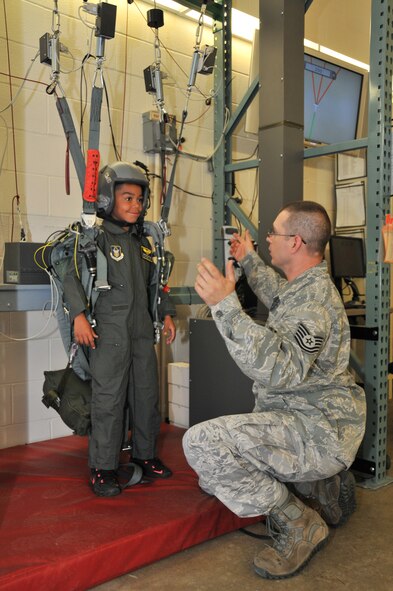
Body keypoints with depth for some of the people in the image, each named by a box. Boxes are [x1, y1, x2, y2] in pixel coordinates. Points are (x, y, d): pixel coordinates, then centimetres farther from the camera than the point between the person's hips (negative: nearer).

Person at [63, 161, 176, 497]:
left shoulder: (143, 242, 16)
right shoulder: (97, 237, -6)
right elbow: (72, 275, -14)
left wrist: (167, 314, 20)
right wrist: (79, 315, -23)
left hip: (143, 331, 7)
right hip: (109, 333, -7)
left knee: (147, 395, 13)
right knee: (109, 400, -3)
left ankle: (146, 455, 29)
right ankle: (103, 468, 10)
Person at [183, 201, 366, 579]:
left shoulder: (314, 298, -21)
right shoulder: (304, 286, 11)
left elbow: (278, 369, -38)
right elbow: (277, 295, 37)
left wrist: (226, 306, -40)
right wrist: (248, 261, 40)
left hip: (316, 430, -11)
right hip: (301, 419, 11)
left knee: (202, 442, -27)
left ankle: (299, 524, -11)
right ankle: (323, 486, 19)